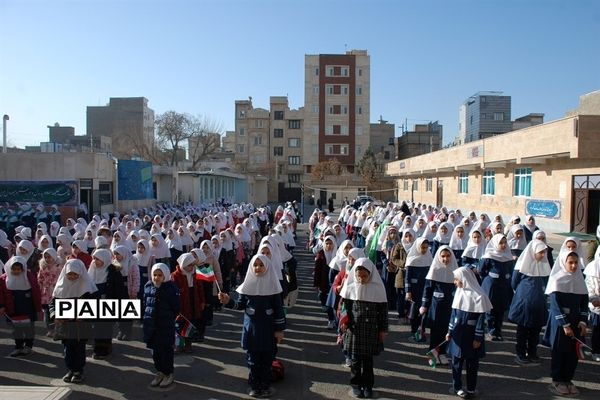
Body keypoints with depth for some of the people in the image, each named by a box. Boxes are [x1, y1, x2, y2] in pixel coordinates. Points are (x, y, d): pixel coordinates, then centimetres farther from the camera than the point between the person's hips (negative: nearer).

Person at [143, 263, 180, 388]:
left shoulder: (171, 287, -14)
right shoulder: (148, 286, 1)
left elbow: (176, 307, -7)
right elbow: (145, 303, 13)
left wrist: (169, 318, -6)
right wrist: (146, 316, 9)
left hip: (166, 325, -5)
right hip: (151, 324, 5)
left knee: (166, 349, 7)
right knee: (155, 349, 15)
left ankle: (168, 374, 22)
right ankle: (160, 372, 32)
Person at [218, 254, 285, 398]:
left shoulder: (272, 284, -7)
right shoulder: (248, 284, -3)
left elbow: (278, 308, -4)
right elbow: (241, 305, 3)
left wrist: (279, 329, -4)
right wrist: (228, 301, -16)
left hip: (268, 329, -1)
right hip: (251, 328, 1)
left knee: (267, 359, 9)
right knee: (253, 359, 10)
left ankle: (265, 385, 25)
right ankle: (254, 385, 25)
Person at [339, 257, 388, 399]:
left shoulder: (378, 288, -6)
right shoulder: (350, 287, -4)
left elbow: (383, 310, 0)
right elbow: (345, 307, 5)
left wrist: (383, 329, 2)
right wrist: (343, 322, -4)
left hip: (371, 330, 0)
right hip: (354, 329, 1)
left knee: (368, 359, 8)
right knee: (355, 359, 8)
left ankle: (368, 385, 23)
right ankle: (356, 384, 23)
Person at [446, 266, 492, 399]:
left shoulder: (478, 295, -16)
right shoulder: (459, 292, 0)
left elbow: (481, 318, -13)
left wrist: (478, 338, -13)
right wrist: (450, 331, 9)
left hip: (471, 334, -4)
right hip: (458, 333, 5)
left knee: (472, 363, 10)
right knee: (457, 361, 10)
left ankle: (471, 389, 25)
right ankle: (457, 387, 24)